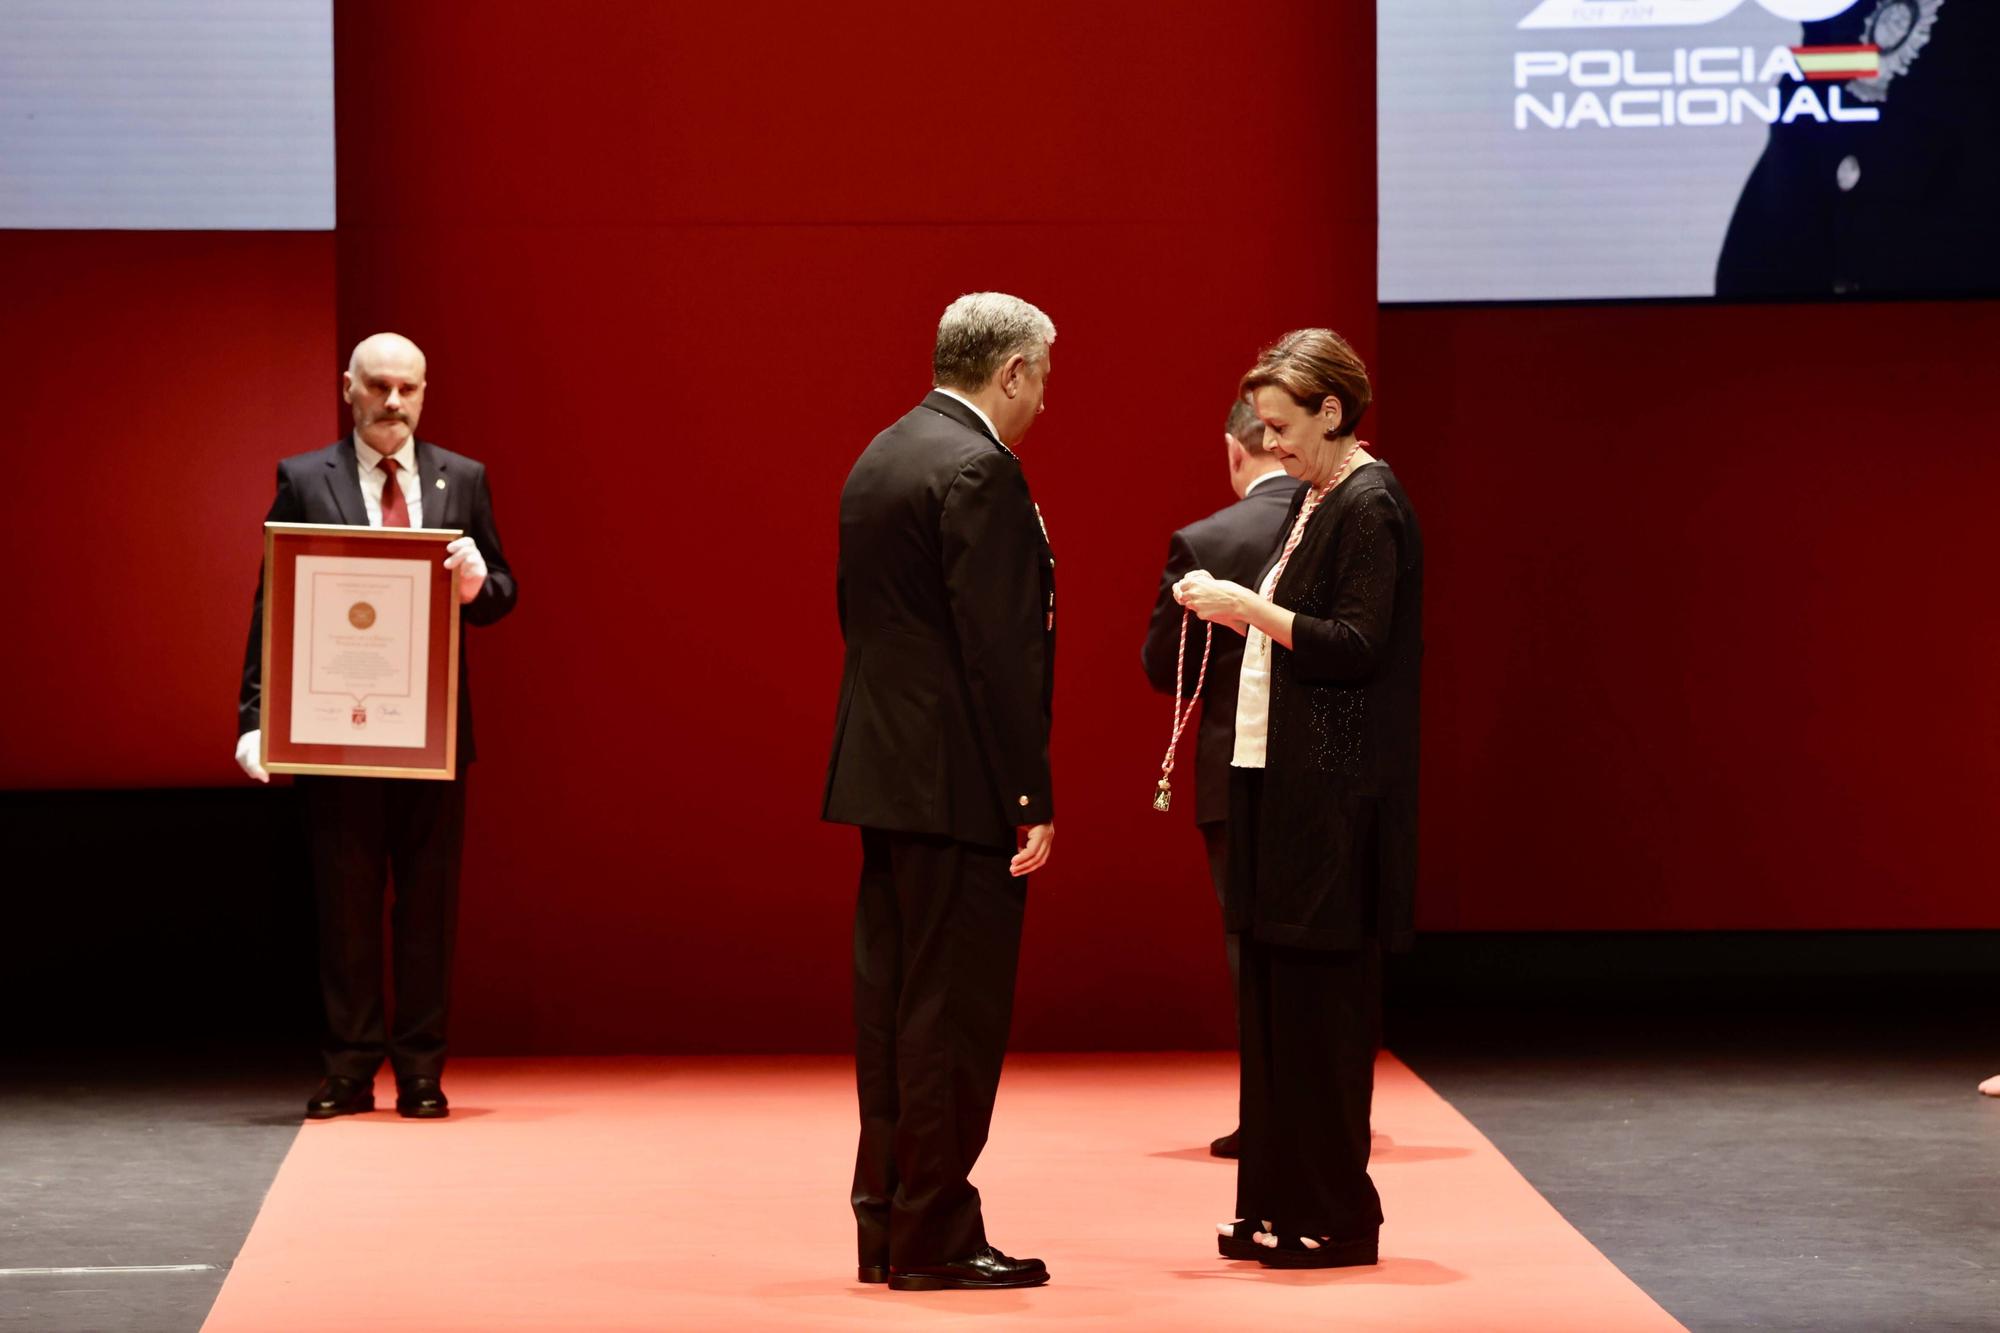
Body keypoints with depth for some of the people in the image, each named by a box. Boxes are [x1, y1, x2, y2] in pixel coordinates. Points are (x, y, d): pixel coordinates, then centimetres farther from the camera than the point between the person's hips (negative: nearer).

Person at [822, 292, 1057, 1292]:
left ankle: (885, 1227, 17)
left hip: (882, 774, 9)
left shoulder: (878, 459, 14)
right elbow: (997, 649, -19)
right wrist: (1032, 800, -17)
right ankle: (934, 1239, 0)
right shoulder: (980, 470, -14)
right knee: (953, 1012, -4)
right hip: (959, 786, -9)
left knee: (892, 1004, 12)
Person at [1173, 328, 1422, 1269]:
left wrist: (1252, 609, -19)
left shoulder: (1370, 508, -12)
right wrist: (1229, 607, 7)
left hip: (1336, 794, -9)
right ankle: (1280, 1205, 15)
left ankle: (1337, 1217, 2)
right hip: (1278, 774, 9)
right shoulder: (1311, 501, 17)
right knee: (1274, 996, 10)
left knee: (1321, 998, -5)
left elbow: (1358, 645, -19)